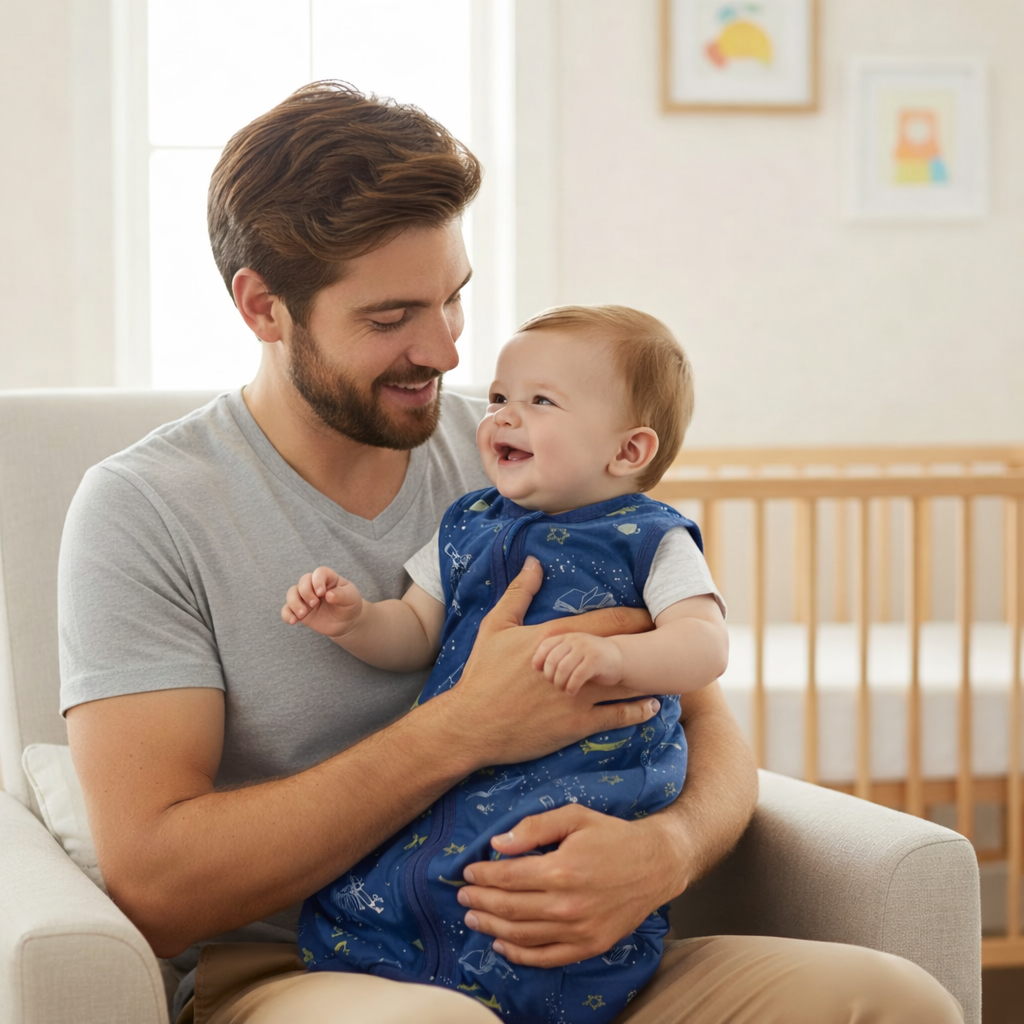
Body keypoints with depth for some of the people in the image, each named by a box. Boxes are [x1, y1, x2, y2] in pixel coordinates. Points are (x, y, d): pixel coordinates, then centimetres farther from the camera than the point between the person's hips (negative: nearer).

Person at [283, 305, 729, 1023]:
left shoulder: (649, 540, 3)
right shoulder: (469, 527, 18)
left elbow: (705, 646, -9)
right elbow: (416, 633, 21)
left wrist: (615, 654, -27)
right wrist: (354, 620, 0)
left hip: (586, 782, -4)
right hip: (453, 785, 4)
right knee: (353, 905, -11)